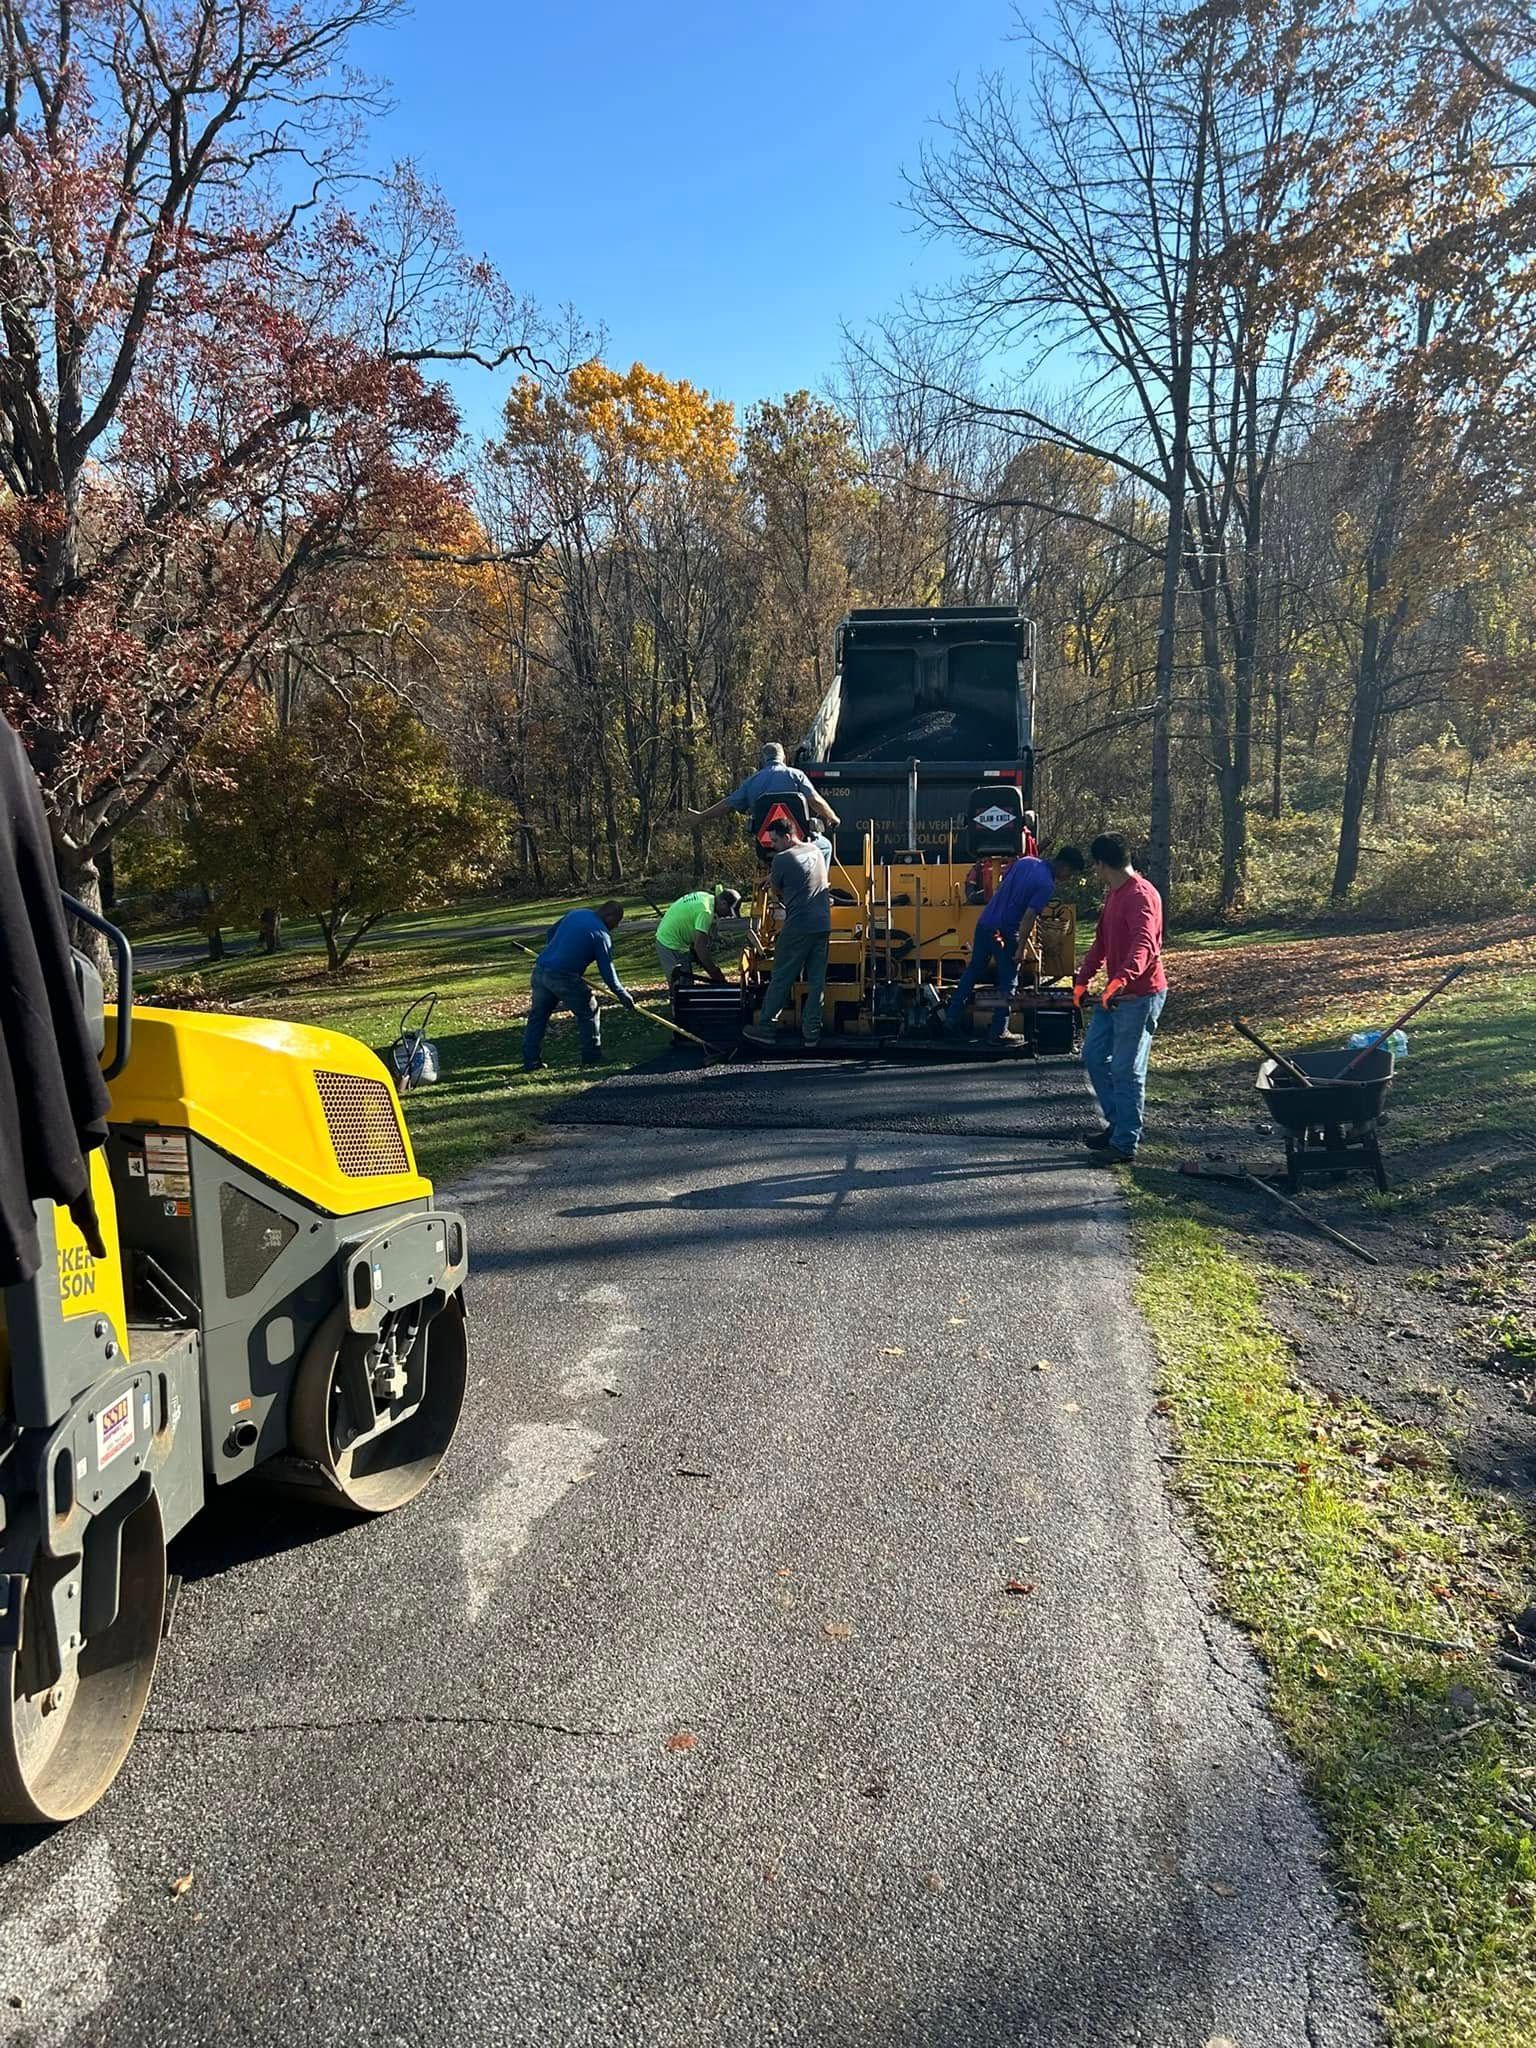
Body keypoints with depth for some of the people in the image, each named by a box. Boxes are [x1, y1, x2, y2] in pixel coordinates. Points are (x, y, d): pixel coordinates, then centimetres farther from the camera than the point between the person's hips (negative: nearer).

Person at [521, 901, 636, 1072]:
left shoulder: (574, 914, 15)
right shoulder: (602, 935, -5)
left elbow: (552, 932, 26)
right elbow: (607, 970, -5)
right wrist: (622, 994, 5)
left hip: (541, 969, 7)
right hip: (565, 977, -7)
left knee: (538, 1015, 16)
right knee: (589, 1013, 12)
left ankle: (530, 1061, 16)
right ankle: (591, 1057, 17)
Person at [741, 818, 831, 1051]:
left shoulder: (781, 860, -8)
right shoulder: (816, 852, 12)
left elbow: (777, 892, 4)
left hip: (797, 927, -6)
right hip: (823, 925, 6)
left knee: (780, 979, 2)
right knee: (817, 981, 7)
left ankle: (765, 1028, 7)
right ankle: (812, 1032, 7)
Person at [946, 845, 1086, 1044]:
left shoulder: (1024, 861, 6)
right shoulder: (1047, 884, -15)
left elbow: (998, 888, 14)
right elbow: (1029, 917, -21)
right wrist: (1020, 949, -16)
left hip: (984, 922, 7)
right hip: (1006, 933, -7)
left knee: (973, 970, 19)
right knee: (1008, 983, 6)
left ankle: (952, 1017, 21)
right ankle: (999, 1032, 10)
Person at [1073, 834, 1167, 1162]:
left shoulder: (1140, 895, -20)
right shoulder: (1113, 893, 13)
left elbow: (1144, 944, -36)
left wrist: (1122, 979, -51)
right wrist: (1083, 979, 24)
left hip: (1140, 995, -10)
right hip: (1115, 994, 10)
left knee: (1126, 1069, -5)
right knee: (1093, 1055, 15)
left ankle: (1125, 1144, 5)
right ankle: (1117, 1123, 27)